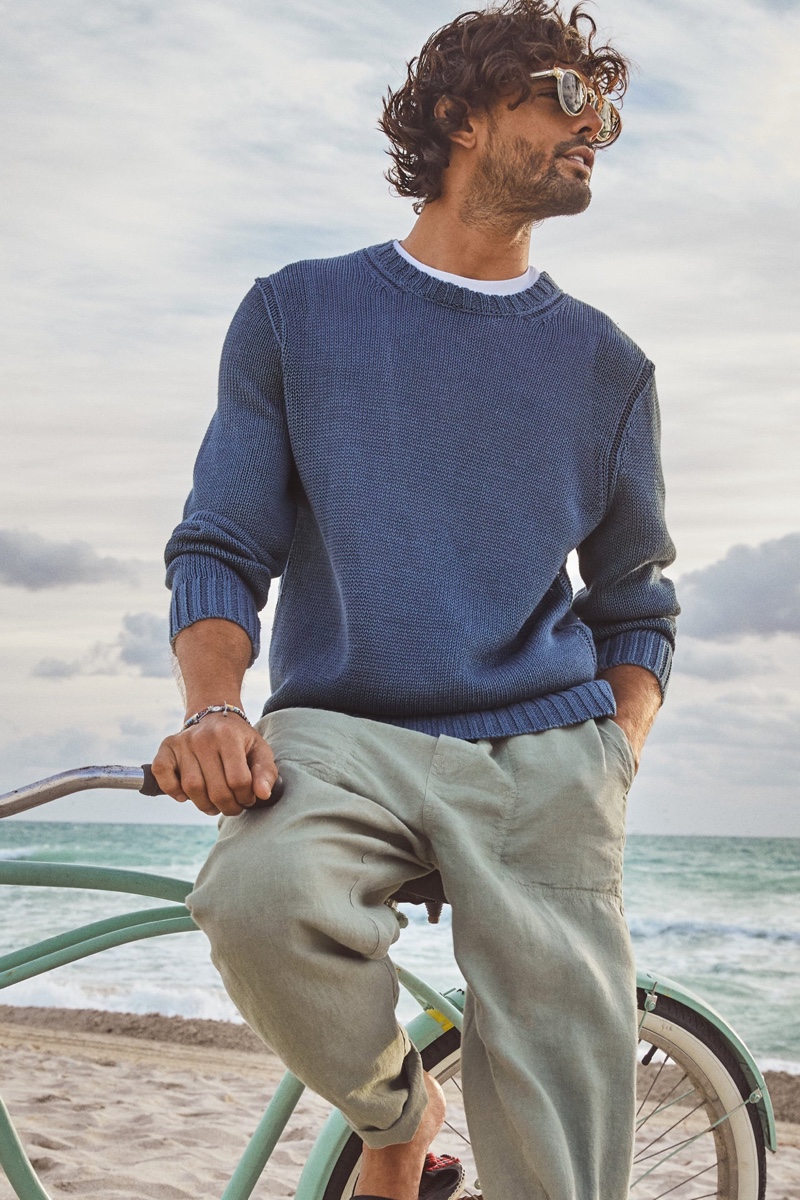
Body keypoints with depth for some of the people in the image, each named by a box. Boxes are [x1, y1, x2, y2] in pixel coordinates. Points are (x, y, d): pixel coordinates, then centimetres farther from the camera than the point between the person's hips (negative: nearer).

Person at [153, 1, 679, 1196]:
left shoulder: (604, 365, 15)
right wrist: (214, 710, -12)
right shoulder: (297, 314, 11)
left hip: (540, 748, 1)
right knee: (260, 897, -33)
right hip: (344, 729, -1)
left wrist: (610, 769, 2)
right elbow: (219, 548, 7)